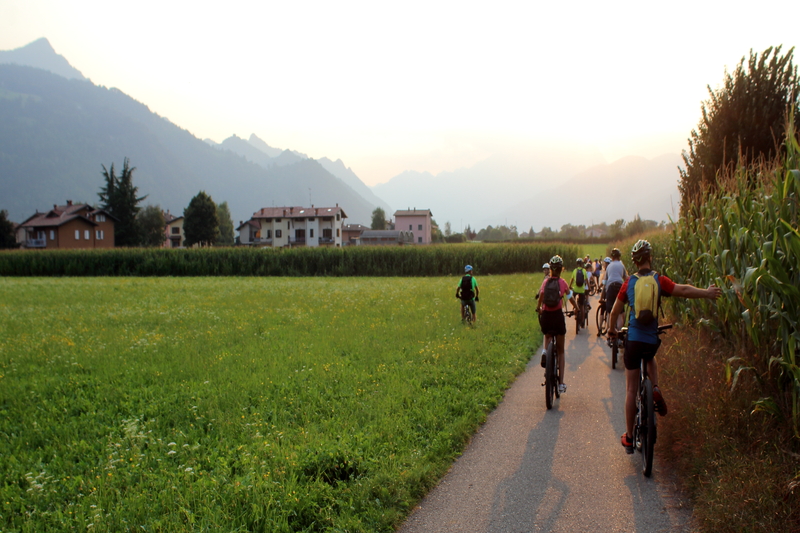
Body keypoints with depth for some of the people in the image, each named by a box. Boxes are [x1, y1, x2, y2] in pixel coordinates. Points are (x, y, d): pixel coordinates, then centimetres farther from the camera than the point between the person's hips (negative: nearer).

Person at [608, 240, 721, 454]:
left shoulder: (629, 283, 1)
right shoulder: (659, 280, -4)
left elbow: (614, 311, 6)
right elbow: (683, 290, -18)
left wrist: (612, 329, 23)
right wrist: (707, 293, -8)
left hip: (633, 339, 0)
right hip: (652, 339, 0)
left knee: (631, 390, 7)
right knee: (650, 358, 38)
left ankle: (629, 437, 12)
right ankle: (655, 389, 10)